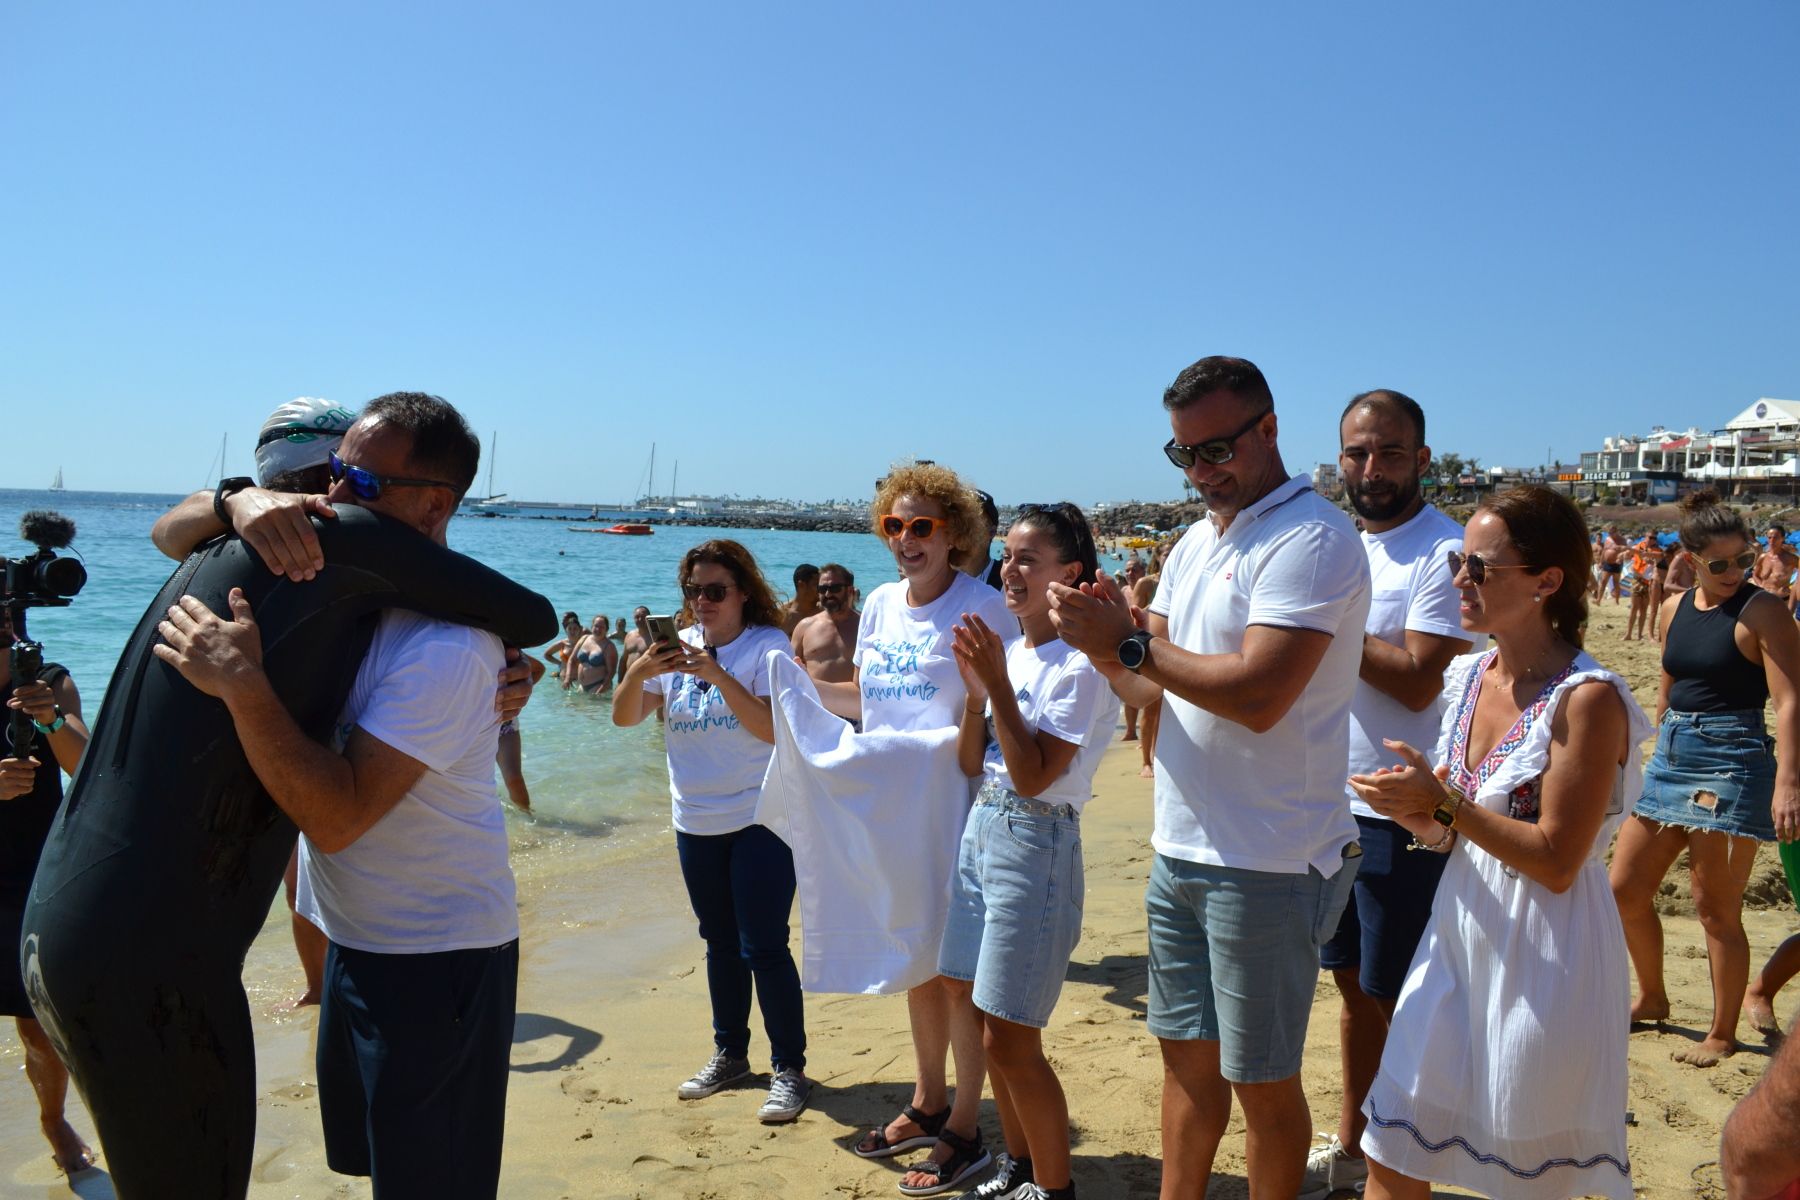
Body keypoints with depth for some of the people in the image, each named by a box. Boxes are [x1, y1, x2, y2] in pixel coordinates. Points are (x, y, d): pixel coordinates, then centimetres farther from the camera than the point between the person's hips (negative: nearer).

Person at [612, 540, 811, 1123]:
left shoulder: (767, 644, -10)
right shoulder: (679, 647, 4)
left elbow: (771, 728, -21)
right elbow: (624, 716, -3)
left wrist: (717, 673, -30)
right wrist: (638, 670, -23)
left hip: (760, 820, -5)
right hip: (697, 824, 5)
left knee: (763, 947, -5)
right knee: (721, 944, 17)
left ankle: (789, 1068, 9)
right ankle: (729, 1053, 32)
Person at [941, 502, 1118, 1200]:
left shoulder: (1080, 665, -15)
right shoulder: (1007, 651, 7)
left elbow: (1032, 776, -20)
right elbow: (971, 764, 7)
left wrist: (999, 684, -20)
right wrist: (976, 692, -7)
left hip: (1036, 842, -8)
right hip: (981, 829, 8)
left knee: (1009, 1041, 0)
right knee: (988, 1021, 16)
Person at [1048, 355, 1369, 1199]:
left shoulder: (1310, 538, -15)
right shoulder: (1195, 542, 12)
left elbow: (1258, 694, -26)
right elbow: (1156, 687, 11)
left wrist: (1131, 645, -19)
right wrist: (1107, 646, -9)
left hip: (1266, 866, -8)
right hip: (1180, 849, 8)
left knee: (1261, 1080, 9)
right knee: (1186, 1056, 19)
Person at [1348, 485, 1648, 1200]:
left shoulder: (1588, 698, -18)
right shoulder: (1468, 675, 4)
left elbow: (1557, 863, -19)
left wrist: (1442, 804, -20)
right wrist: (1414, 812, -8)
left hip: (1544, 958, -6)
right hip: (1460, 931, 6)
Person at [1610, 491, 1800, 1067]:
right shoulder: (1675, 609, 9)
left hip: (1732, 761, -7)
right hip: (1671, 757, 7)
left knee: (1717, 908, 1)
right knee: (1625, 891, 10)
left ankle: (1723, 1033, 19)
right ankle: (1652, 999, 31)